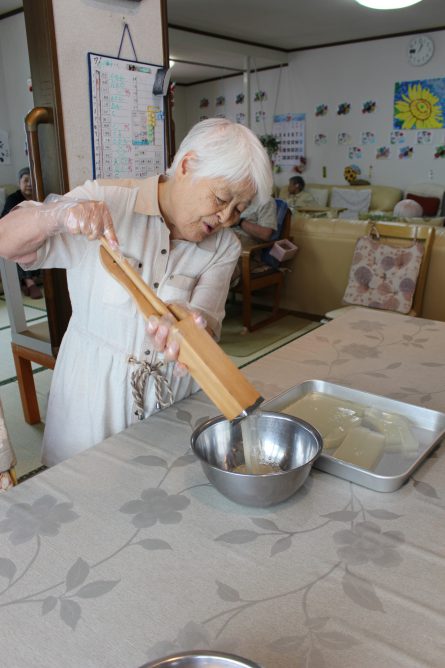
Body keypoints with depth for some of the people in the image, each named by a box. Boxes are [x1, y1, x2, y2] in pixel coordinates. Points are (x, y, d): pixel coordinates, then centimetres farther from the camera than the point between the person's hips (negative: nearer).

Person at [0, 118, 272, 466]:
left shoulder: (224, 247, -4)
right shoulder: (106, 202, -13)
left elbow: (206, 321, -15)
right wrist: (58, 215, -36)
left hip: (174, 394, 2)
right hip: (96, 389, -2)